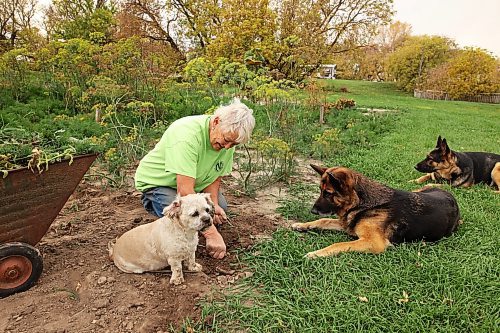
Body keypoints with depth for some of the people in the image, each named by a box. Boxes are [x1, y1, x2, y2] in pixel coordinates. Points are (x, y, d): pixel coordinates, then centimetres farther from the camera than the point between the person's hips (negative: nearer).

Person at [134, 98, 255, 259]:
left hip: (193, 182, 7)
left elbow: (215, 178, -2)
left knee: (220, 206, -6)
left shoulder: (229, 140, -14)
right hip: (156, 182, -7)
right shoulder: (188, 134, -37)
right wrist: (211, 232, -43)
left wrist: (213, 204, -23)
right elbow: (185, 190, -42)